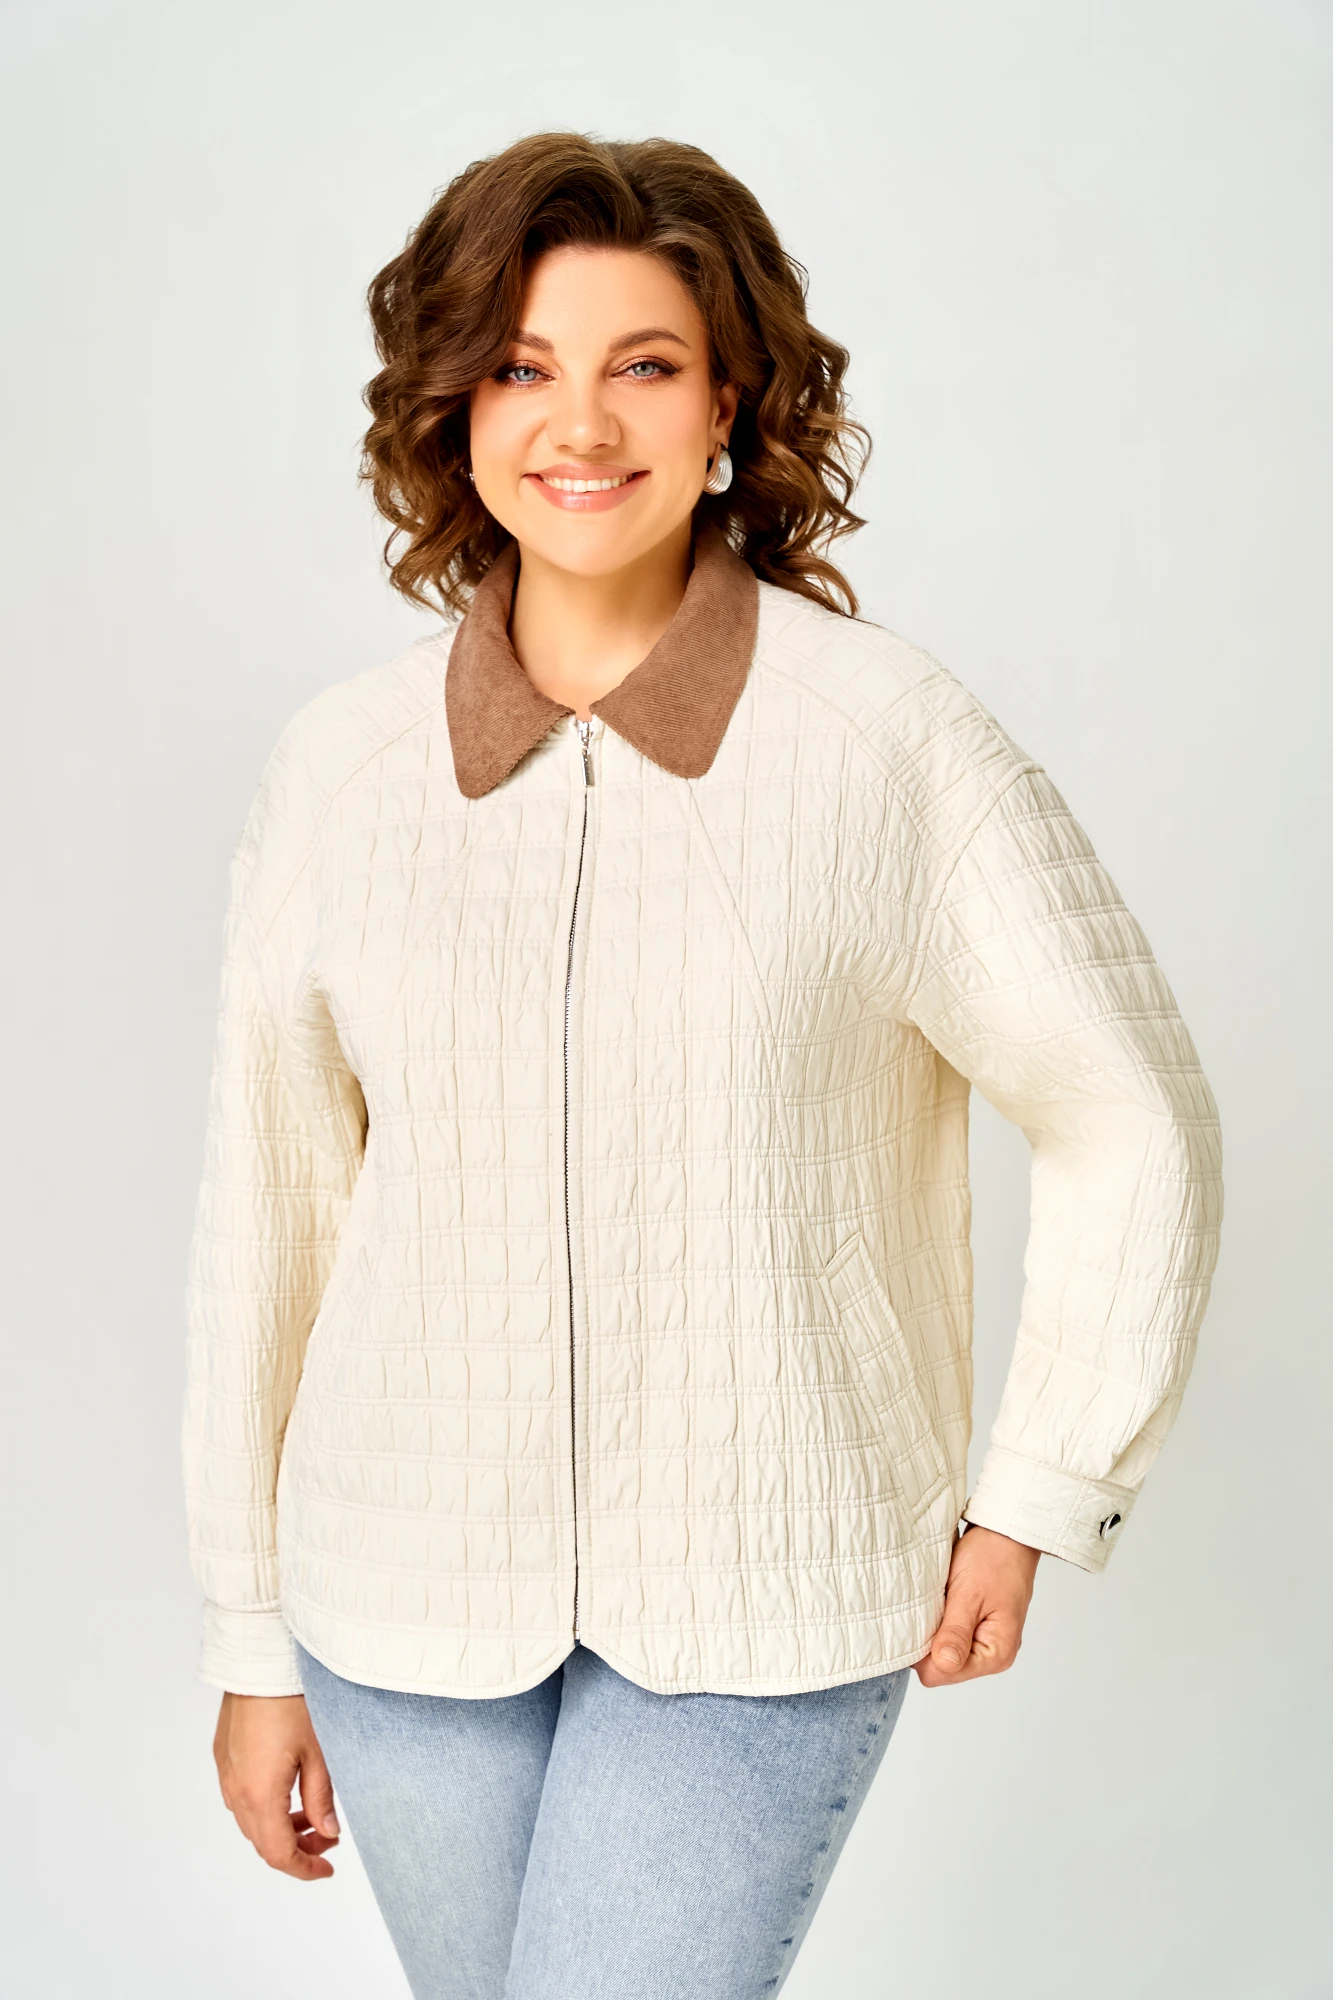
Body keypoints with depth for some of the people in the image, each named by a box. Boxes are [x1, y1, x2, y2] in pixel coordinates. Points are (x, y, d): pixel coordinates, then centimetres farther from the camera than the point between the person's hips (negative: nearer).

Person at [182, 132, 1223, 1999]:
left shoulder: (893, 744, -11)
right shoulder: (342, 768, -3)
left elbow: (1136, 1126, -2)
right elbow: (272, 1206, 3)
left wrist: (1041, 1494, -1)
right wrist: (252, 1640, 8)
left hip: (767, 1604, -3)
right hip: (414, 1593, 3)